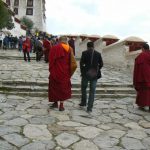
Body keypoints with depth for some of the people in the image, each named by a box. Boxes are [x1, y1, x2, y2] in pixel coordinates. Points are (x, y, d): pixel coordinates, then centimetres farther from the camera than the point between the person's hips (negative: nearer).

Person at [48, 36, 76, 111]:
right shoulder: (70, 49, -2)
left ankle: (55, 103, 22)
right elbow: (70, 62, 2)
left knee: (54, 87, 14)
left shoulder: (54, 48, -10)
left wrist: (51, 70, 2)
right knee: (63, 87, 13)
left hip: (55, 72, -2)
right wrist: (69, 72, 10)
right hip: (65, 73, 3)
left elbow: (51, 60, -9)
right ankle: (61, 105, 11)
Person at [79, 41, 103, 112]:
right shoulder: (98, 54, 2)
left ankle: (83, 102, 33)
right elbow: (101, 64, 3)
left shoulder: (84, 53, -5)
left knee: (83, 88, 21)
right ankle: (89, 108, 5)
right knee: (92, 91, 5)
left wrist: (82, 71, 5)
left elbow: (81, 63, -9)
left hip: (86, 74, -1)